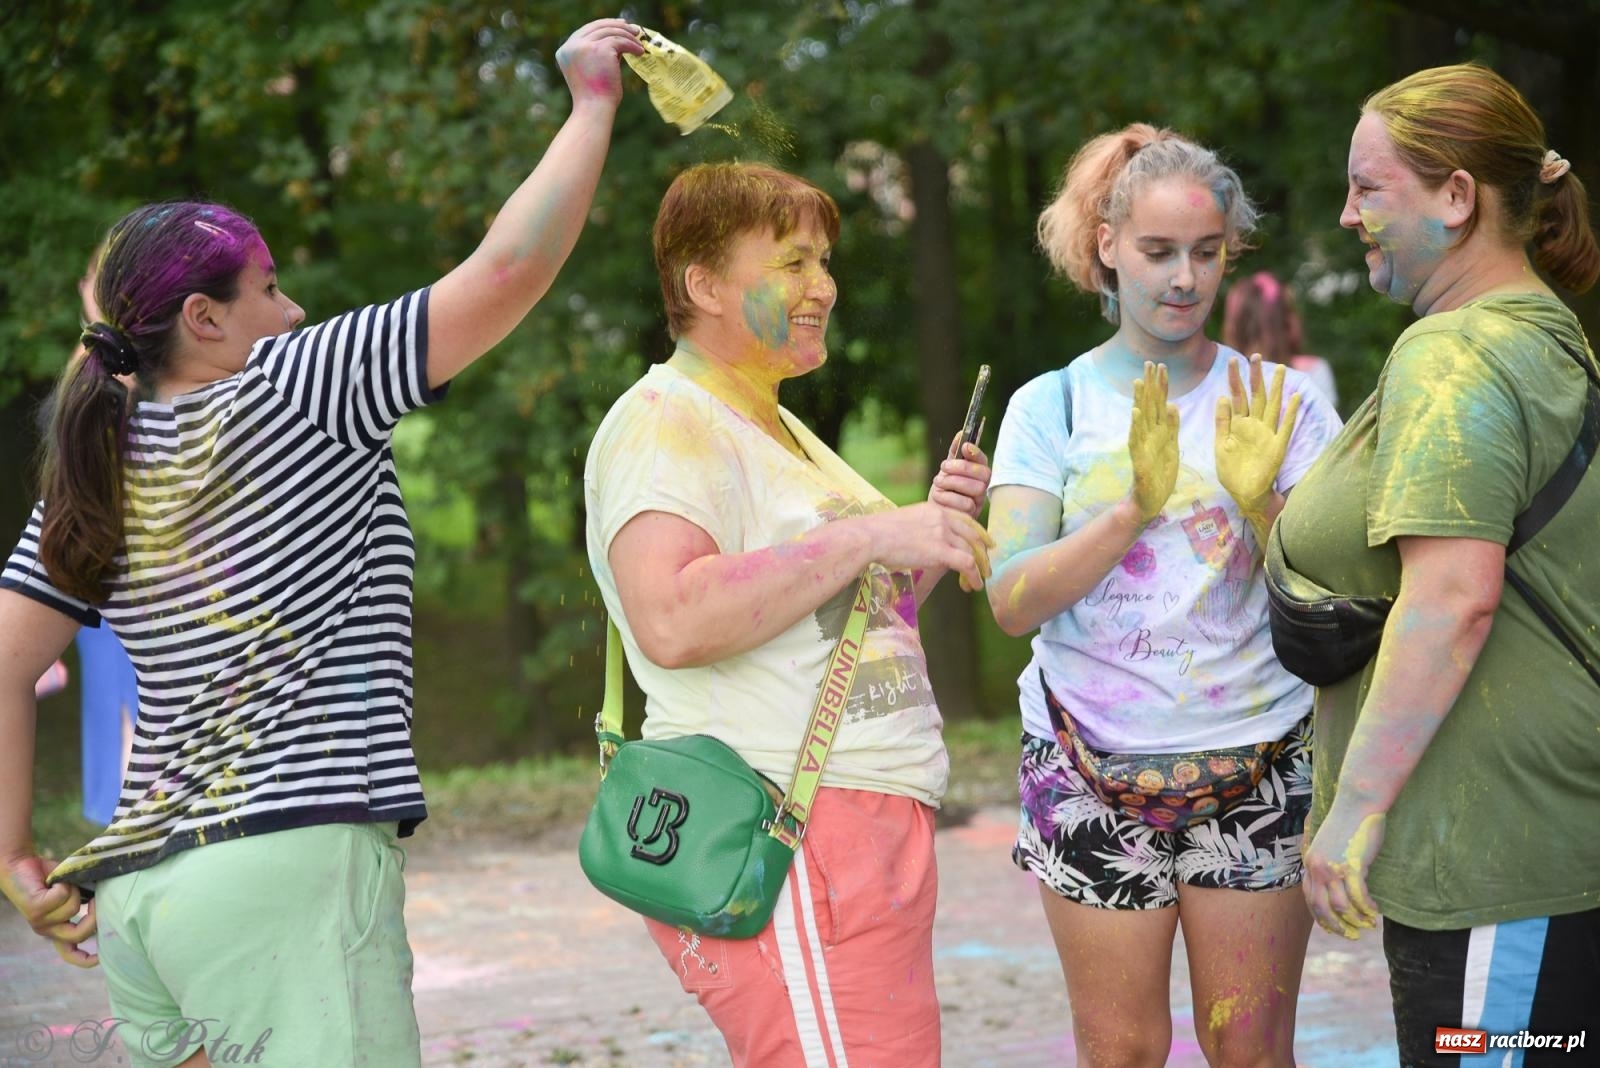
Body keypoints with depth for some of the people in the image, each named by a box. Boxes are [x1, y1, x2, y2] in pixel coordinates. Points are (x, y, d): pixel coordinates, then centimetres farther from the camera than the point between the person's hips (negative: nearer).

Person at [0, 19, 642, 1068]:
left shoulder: (98, 474, 14)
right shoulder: (288, 395, -5)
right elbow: (507, 270, -8)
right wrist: (594, 101, 3)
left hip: (140, 884, 8)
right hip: (291, 863, -8)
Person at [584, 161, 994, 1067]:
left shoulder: (778, 430, 23)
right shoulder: (665, 423, -9)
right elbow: (672, 620, -26)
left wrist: (927, 532, 10)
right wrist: (870, 534, -22)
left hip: (864, 837, 10)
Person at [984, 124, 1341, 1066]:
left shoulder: (1281, 401, 4)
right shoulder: (1053, 406, 4)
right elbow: (1013, 601, -7)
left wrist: (1261, 502, -20)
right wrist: (1136, 505, -20)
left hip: (1256, 766, 0)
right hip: (1094, 773, 0)